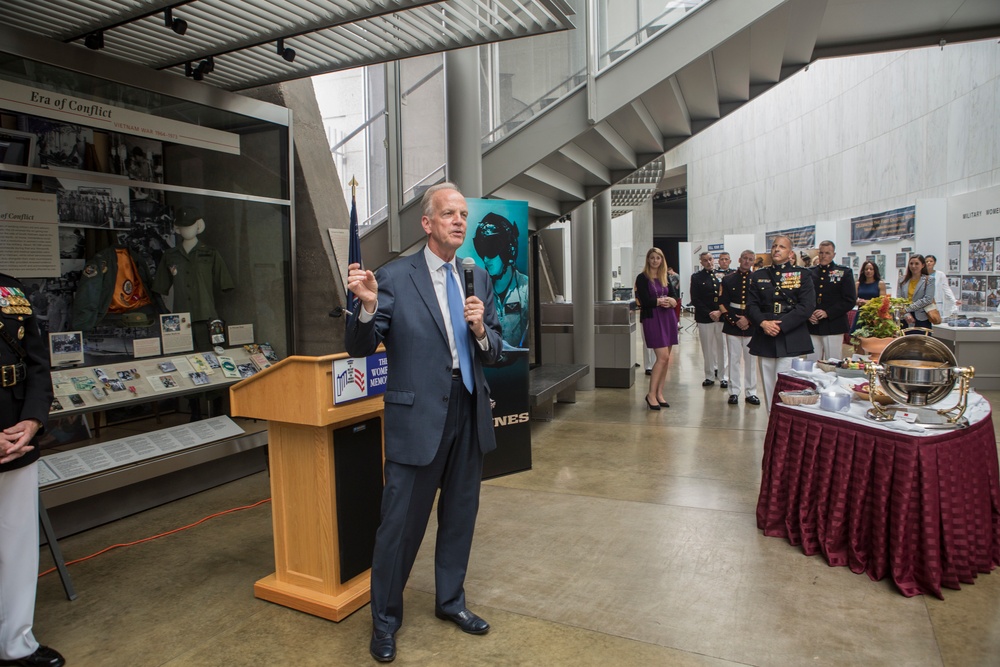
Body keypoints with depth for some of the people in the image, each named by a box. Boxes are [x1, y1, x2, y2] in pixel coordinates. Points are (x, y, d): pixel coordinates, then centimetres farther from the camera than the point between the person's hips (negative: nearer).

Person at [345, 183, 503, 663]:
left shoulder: (479, 278, 7)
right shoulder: (395, 277, -7)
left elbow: (494, 354, 9)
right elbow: (359, 347, -10)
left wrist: (481, 330, -13)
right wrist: (368, 305, -28)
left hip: (469, 412, 5)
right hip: (417, 415, -5)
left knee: (460, 515, 18)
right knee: (401, 522, 6)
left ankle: (450, 601, 41)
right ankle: (385, 619, 29)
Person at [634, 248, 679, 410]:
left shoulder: (665, 278, 14)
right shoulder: (642, 278, -3)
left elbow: (675, 297, 6)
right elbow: (645, 301, -12)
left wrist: (671, 301, -15)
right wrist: (661, 301, -9)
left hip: (668, 318, 6)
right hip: (652, 318, -6)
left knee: (665, 358, 5)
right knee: (663, 357, -13)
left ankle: (659, 393, 14)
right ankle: (651, 394, -4)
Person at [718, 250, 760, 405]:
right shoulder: (728, 279, 4)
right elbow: (722, 304, 1)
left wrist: (748, 320, -11)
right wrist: (735, 320, -9)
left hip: (751, 326, 0)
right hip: (732, 325, 0)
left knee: (751, 359, 6)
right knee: (734, 359, 4)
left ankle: (751, 392, 15)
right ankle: (734, 392, 12)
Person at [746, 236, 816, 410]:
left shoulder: (802, 275, 5)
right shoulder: (758, 276, 13)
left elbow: (807, 306, -6)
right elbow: (751, 305, 6)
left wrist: (781, 325, -14)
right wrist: (763, 323, -13)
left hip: (791, 340, -3)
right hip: (764, 340, 3)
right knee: (768, 388, 6)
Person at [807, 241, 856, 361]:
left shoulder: (844, 272, 5)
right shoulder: (809, 273, 11)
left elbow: (850, 301, -2)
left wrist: (827, 313, -13)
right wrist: (808, 314, -8)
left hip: (833, 327, -2)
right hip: (812, 326, 2)